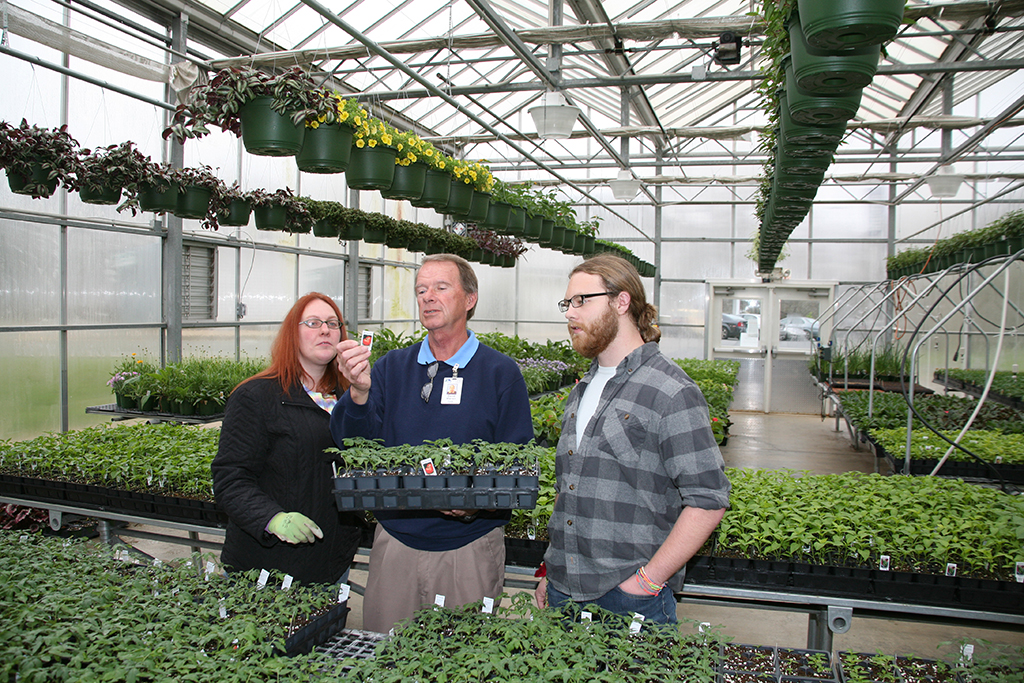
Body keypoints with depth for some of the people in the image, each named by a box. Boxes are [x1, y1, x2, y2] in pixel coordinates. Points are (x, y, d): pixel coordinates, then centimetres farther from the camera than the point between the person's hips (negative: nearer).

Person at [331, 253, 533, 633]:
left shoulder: (501, 373, -3)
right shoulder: (392, 367, 6)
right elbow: (351, 443, -4)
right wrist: (359, 392, -23)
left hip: (470, 548, -2)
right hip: (395, 544, 3)